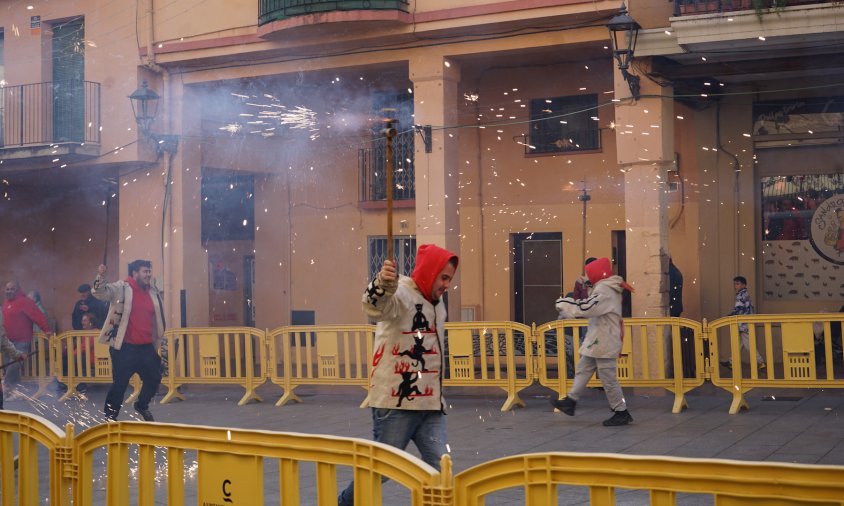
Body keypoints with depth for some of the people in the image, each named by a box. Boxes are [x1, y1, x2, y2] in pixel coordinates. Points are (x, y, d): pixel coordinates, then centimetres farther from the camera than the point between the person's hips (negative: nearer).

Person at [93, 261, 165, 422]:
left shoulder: (153, 291, 9)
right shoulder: (121, 288, -8)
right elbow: (100, 292, -23)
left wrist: (159, 340, 21)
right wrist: (100, 277, -42)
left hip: (147, 347, 6)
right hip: (125, 347, -6)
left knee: (154, 378, 15)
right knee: (120, 384, -3)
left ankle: (142, 405, 40)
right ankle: (109, 417, 11)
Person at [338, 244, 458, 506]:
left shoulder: (437, 303, 14)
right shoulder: (401, 293, -13)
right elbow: (376, 306, -39)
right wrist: (383, 284, -61)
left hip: (431, 403, 7)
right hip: (396, 402, -7)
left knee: (439, 467, 1)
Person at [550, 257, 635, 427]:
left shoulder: (604, 291, -19)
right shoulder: (607, 289, 15)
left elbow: (585, 308, -27)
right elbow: (592, 308, 15)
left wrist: (563, 304, -16)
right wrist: (569, 304, 5)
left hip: (603, 343, -11)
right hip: (597, 341, 11)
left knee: (608, 378, -4)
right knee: (583, 370, 16)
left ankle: (622, 413, 3)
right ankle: (571, 401, 23)